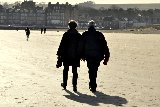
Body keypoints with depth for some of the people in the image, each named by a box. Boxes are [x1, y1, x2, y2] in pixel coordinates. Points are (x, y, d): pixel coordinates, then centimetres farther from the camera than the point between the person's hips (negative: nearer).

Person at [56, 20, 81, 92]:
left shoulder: (66, 35, -6)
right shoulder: (79, 35, 0)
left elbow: (62, 45, -7)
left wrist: (59, 54, -1)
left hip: (66, 56, -1)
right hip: (75, 56, 1)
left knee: (65, 70, 15)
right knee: (74, 71, 3)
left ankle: (64, 84, 24)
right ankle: (74, 86, -2)